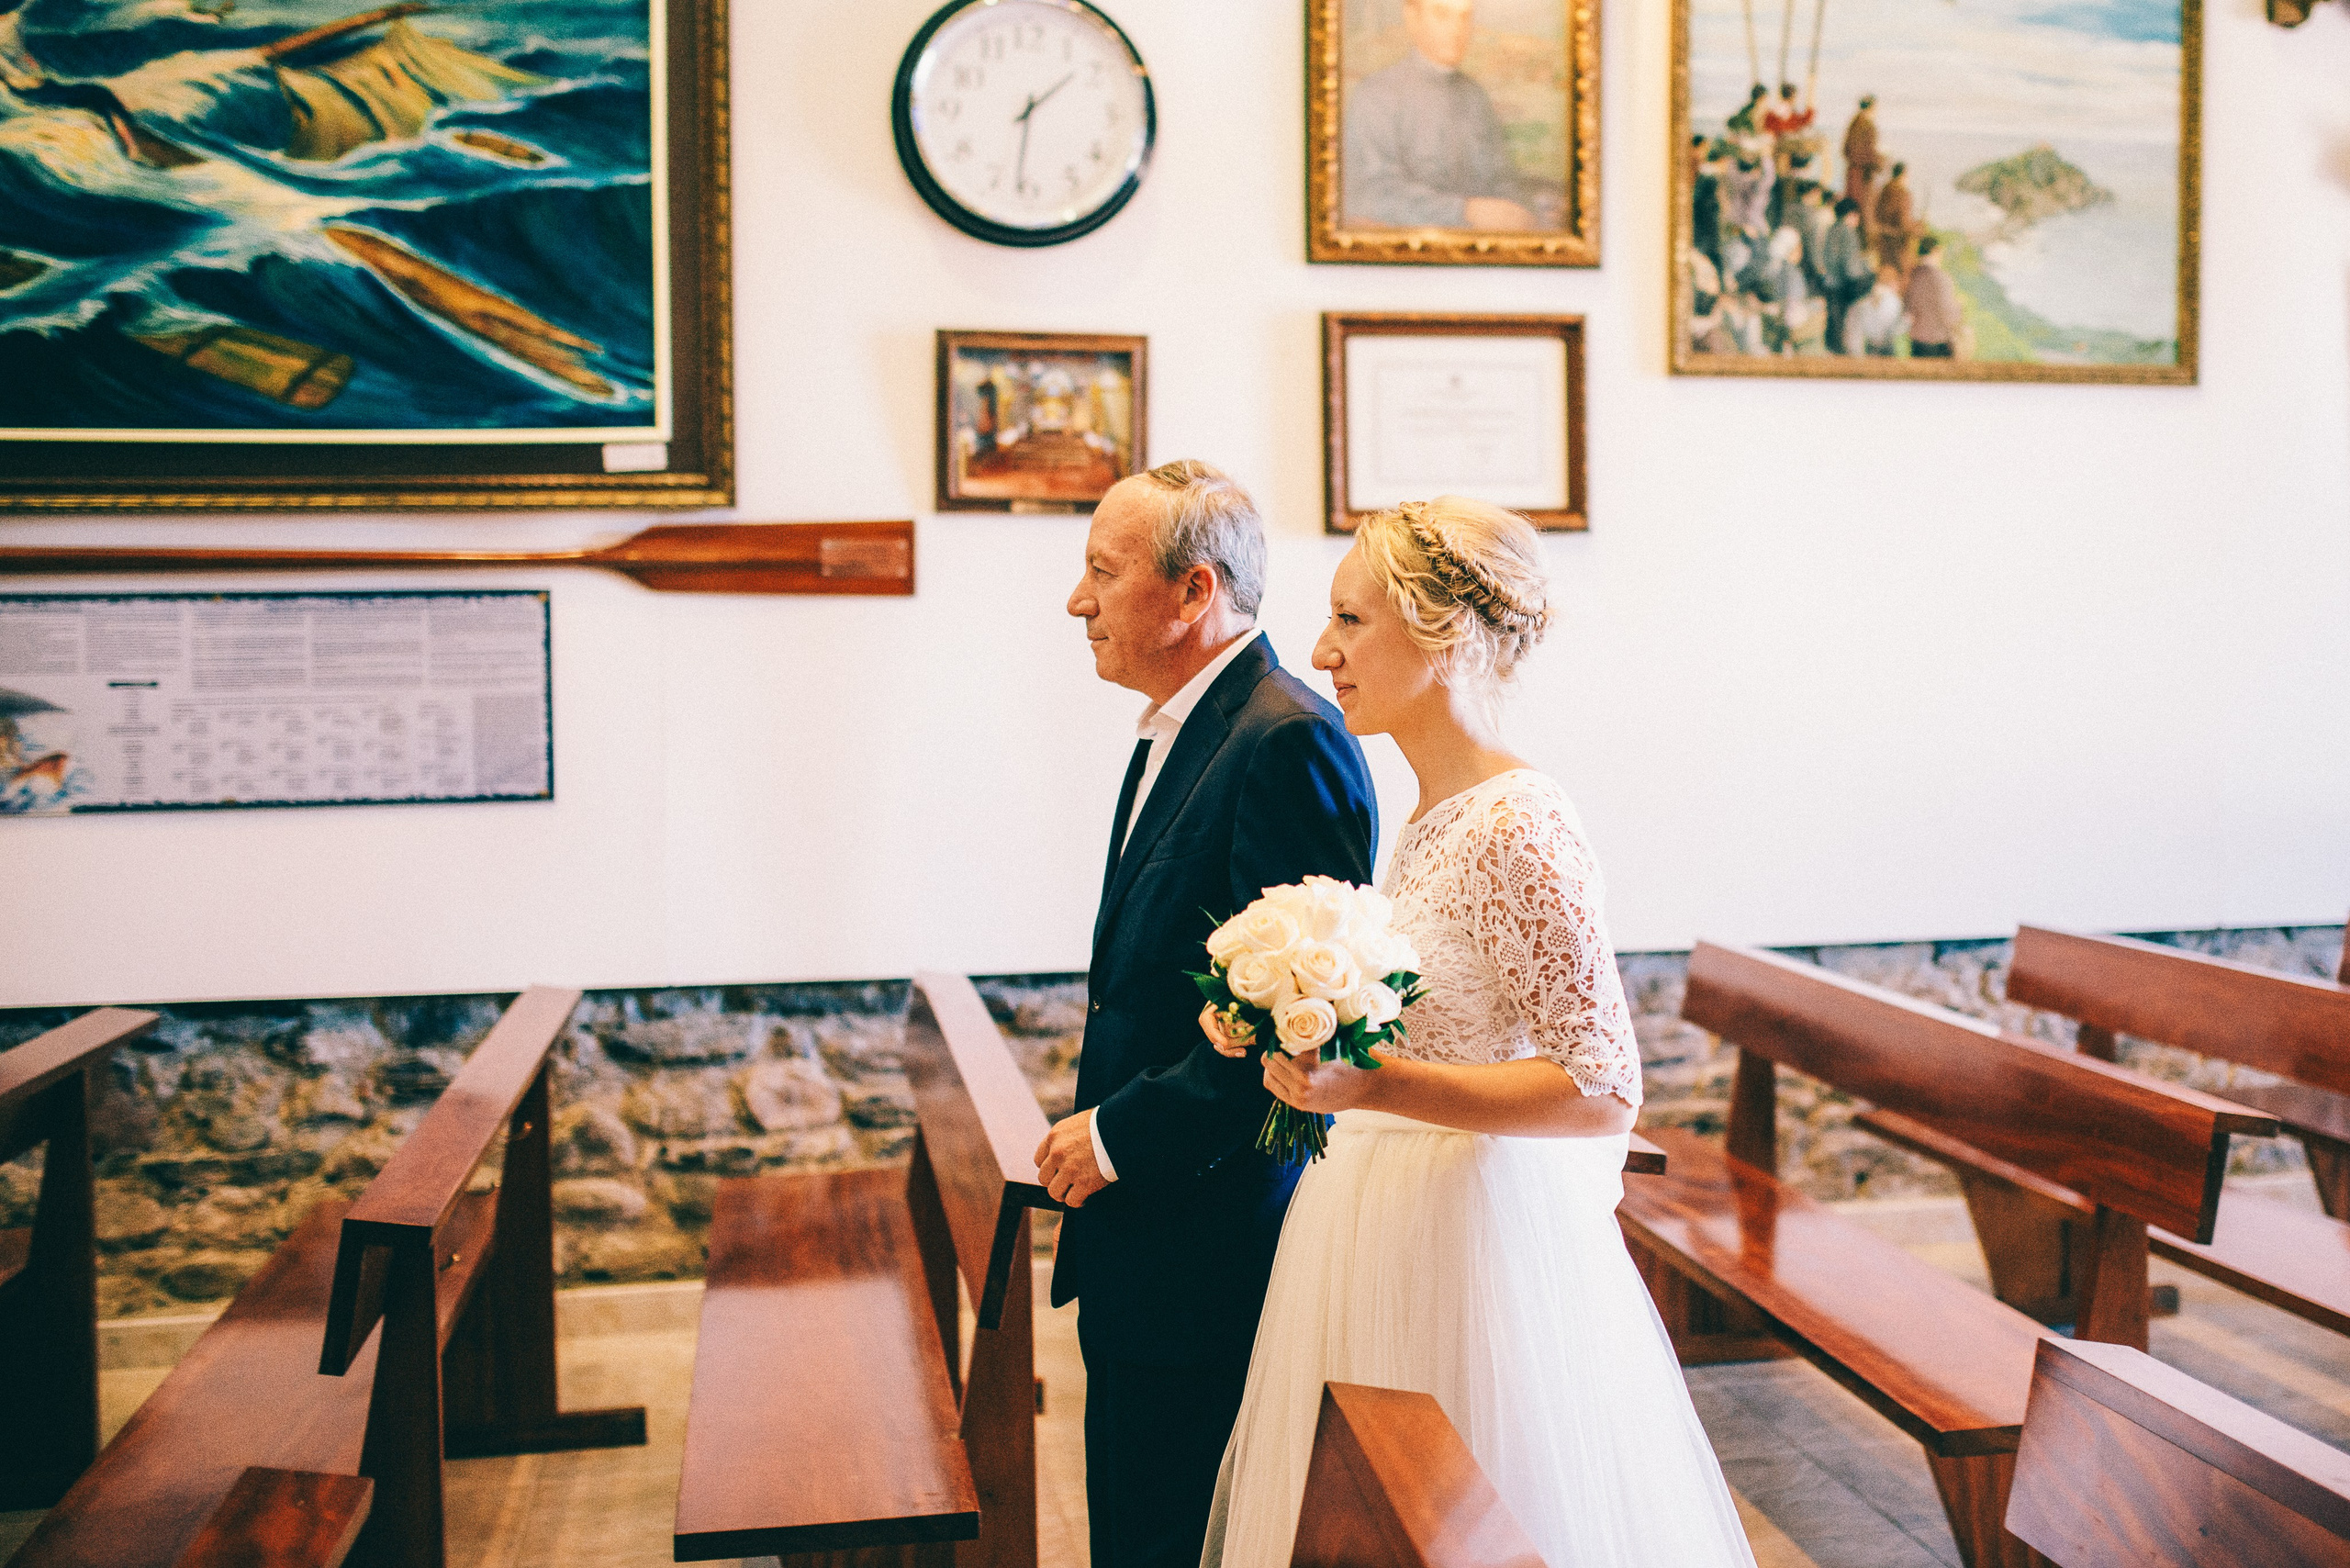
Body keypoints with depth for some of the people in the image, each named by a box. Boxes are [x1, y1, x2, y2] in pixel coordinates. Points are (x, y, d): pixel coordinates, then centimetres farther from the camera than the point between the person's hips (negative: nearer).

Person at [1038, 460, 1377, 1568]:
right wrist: (1096, 1135, 9)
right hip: (1139, 1240, 10)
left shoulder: (1287, 743, -19)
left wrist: (1118, 1136, -17)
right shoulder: (1175, 733, 14)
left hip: (1213, 1255, -10)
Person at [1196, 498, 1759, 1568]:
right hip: (1385, 1224, 9)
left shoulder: (1519, 829, -20)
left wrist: (1378, 1086, -28)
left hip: (1471, 1237, -9)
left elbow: (1602, 1090, -21)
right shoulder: (1434, 816, 8)